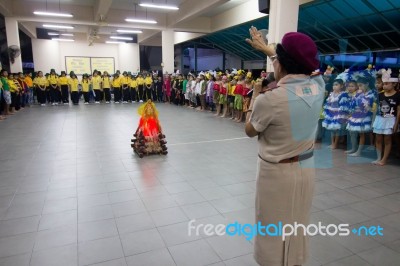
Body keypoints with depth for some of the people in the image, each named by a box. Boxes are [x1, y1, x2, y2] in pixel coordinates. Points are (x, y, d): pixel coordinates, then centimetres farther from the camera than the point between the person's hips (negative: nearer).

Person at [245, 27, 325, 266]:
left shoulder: (270, 99, -25)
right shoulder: (318, 86, -7)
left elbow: (250, 131, -6)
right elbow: (294, 63, 14)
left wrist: (257, 102, 9)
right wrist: (265, 47, 28)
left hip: (276, 172, -6)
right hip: (307, 168, 7)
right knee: (298, 225, 25)